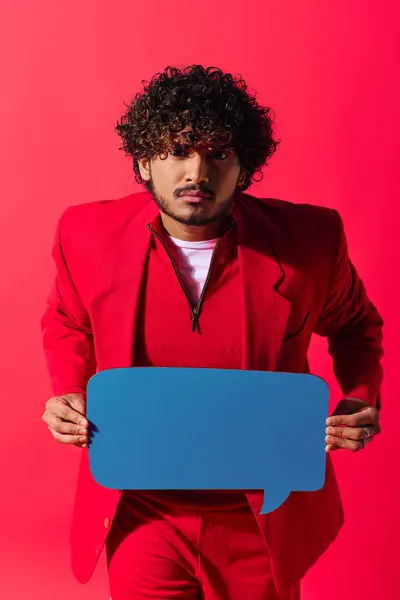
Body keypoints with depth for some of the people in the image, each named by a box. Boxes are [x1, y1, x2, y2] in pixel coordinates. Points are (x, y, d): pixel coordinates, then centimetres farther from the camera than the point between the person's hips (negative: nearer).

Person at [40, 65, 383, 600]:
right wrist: (70, 393, -7)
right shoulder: (89, 233, -11)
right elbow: (68, 323, 10)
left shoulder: (308, 240, -14)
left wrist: (361, 400, -10)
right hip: (140, 516, 0)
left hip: (264, 521, 1)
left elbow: (355, 325, 7)